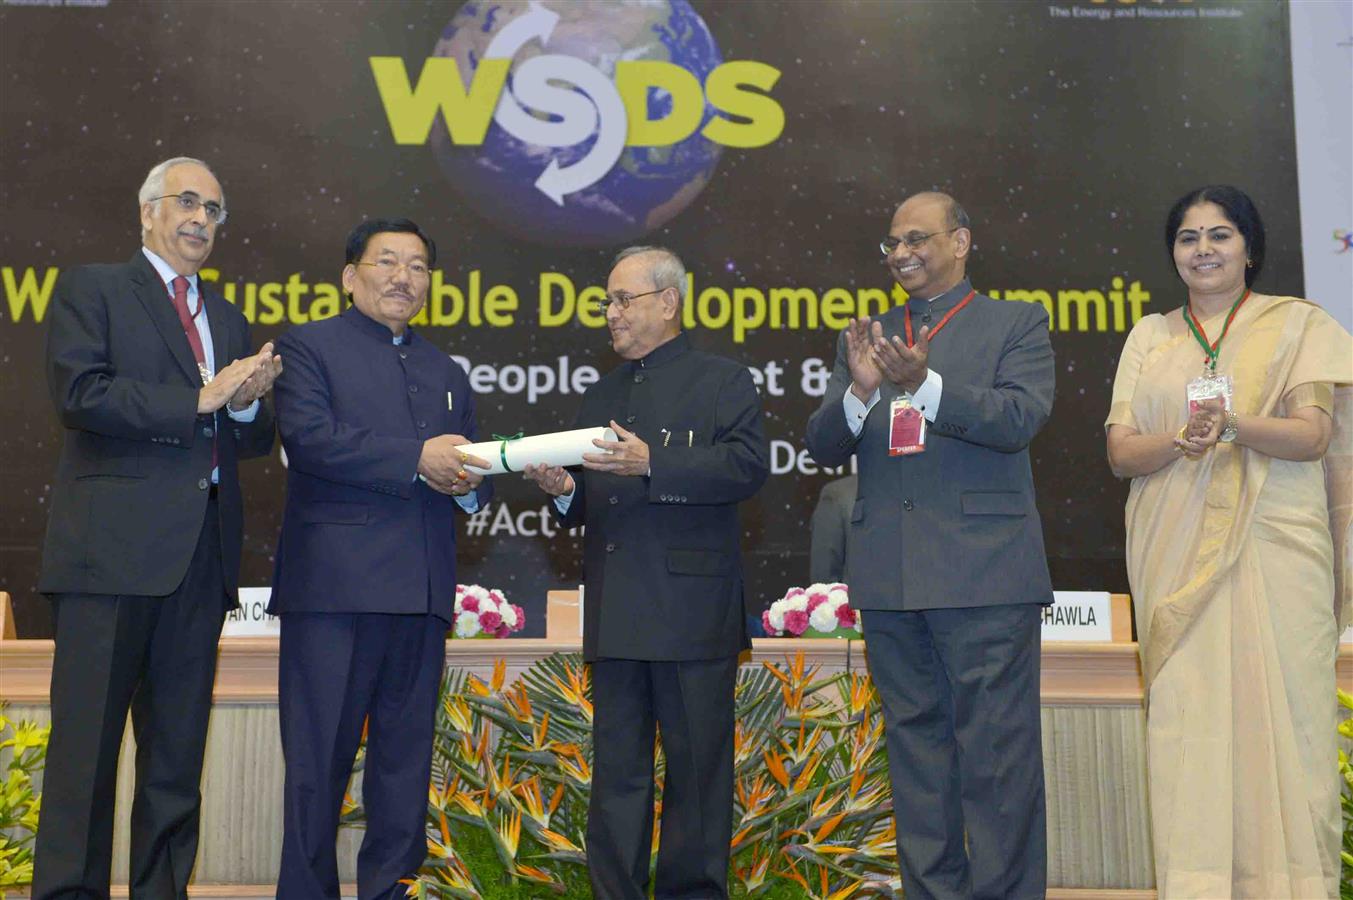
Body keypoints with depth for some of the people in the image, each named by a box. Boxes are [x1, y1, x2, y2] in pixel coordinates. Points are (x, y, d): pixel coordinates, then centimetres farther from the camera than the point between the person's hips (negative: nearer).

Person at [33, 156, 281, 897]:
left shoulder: (227, 318, 21)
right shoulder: (91, 288, 4)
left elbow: (251, 441, 18)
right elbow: (79, 393, -12)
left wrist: (246, 404, -4)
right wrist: (199, 399, -13)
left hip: (200, 557, 6)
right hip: (112, 550, -5)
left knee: (179, 750, 9)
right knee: (87, 740, -2)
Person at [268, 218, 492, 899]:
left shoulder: (447, 373, 24)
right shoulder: (308, 346, 5)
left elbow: (470, 470, 23)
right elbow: (310, 436, -11)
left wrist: (468, 485, -1)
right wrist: (415, 459, -15)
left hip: (421, 589, 6)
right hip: (334, 582, -5)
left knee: (406, 753, 9)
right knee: (320, 751, -3)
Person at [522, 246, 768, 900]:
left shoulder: (722, 381, 4)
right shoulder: (600, 396, 22)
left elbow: (747, 465, -13)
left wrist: (652, 465, -21)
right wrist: (564, 491, 0)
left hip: (691, 610, -5)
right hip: (614, 616, 6)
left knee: (697, 765, 1)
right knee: (616, 767, 9)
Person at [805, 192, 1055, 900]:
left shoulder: (1017, 324, 5)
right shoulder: (868, 337, 16)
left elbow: (1019, 419, -12)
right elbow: (824, 448, 8)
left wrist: (924, 382, -25)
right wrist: (860, 390, -12)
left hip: (983, 574, -4)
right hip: (889, 578, 5)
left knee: (997, 752, -3)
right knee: (915, 747, 11)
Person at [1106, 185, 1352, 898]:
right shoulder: (1149, 337, 15)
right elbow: (1120, 452, 7)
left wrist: (1233, 423, -21)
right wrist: (1180, 440, -14)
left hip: (1274, 549, -2)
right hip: (1177, 556, 2)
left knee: (1279, 710, -4)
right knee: (1184, 710, -2)